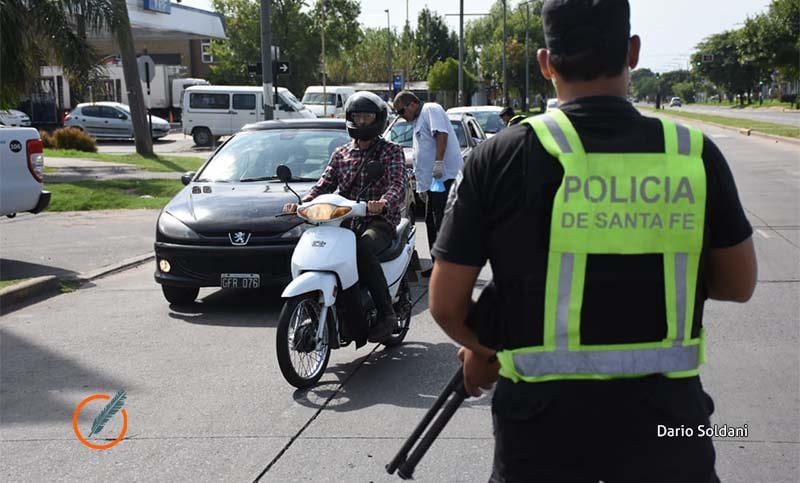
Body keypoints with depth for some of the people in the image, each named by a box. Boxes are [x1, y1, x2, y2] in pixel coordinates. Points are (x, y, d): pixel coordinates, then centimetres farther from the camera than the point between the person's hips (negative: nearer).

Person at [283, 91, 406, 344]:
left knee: (363, 249, -36)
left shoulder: (391, 151, 5)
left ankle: (386, 315, -25)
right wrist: (302, 204, -12)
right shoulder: (341, 153, 19)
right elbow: (324, 184, 9)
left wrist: (383, 203, -36)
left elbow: (398, 186, -12)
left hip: (379, 221, -5)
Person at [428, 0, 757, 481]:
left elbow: (446, 303, -6)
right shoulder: (695, 154, -7)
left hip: (543, 418, -1)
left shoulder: (501, 156, -11)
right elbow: (739, 283, 6)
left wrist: (483, 350, 14)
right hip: (665, 416, 1)